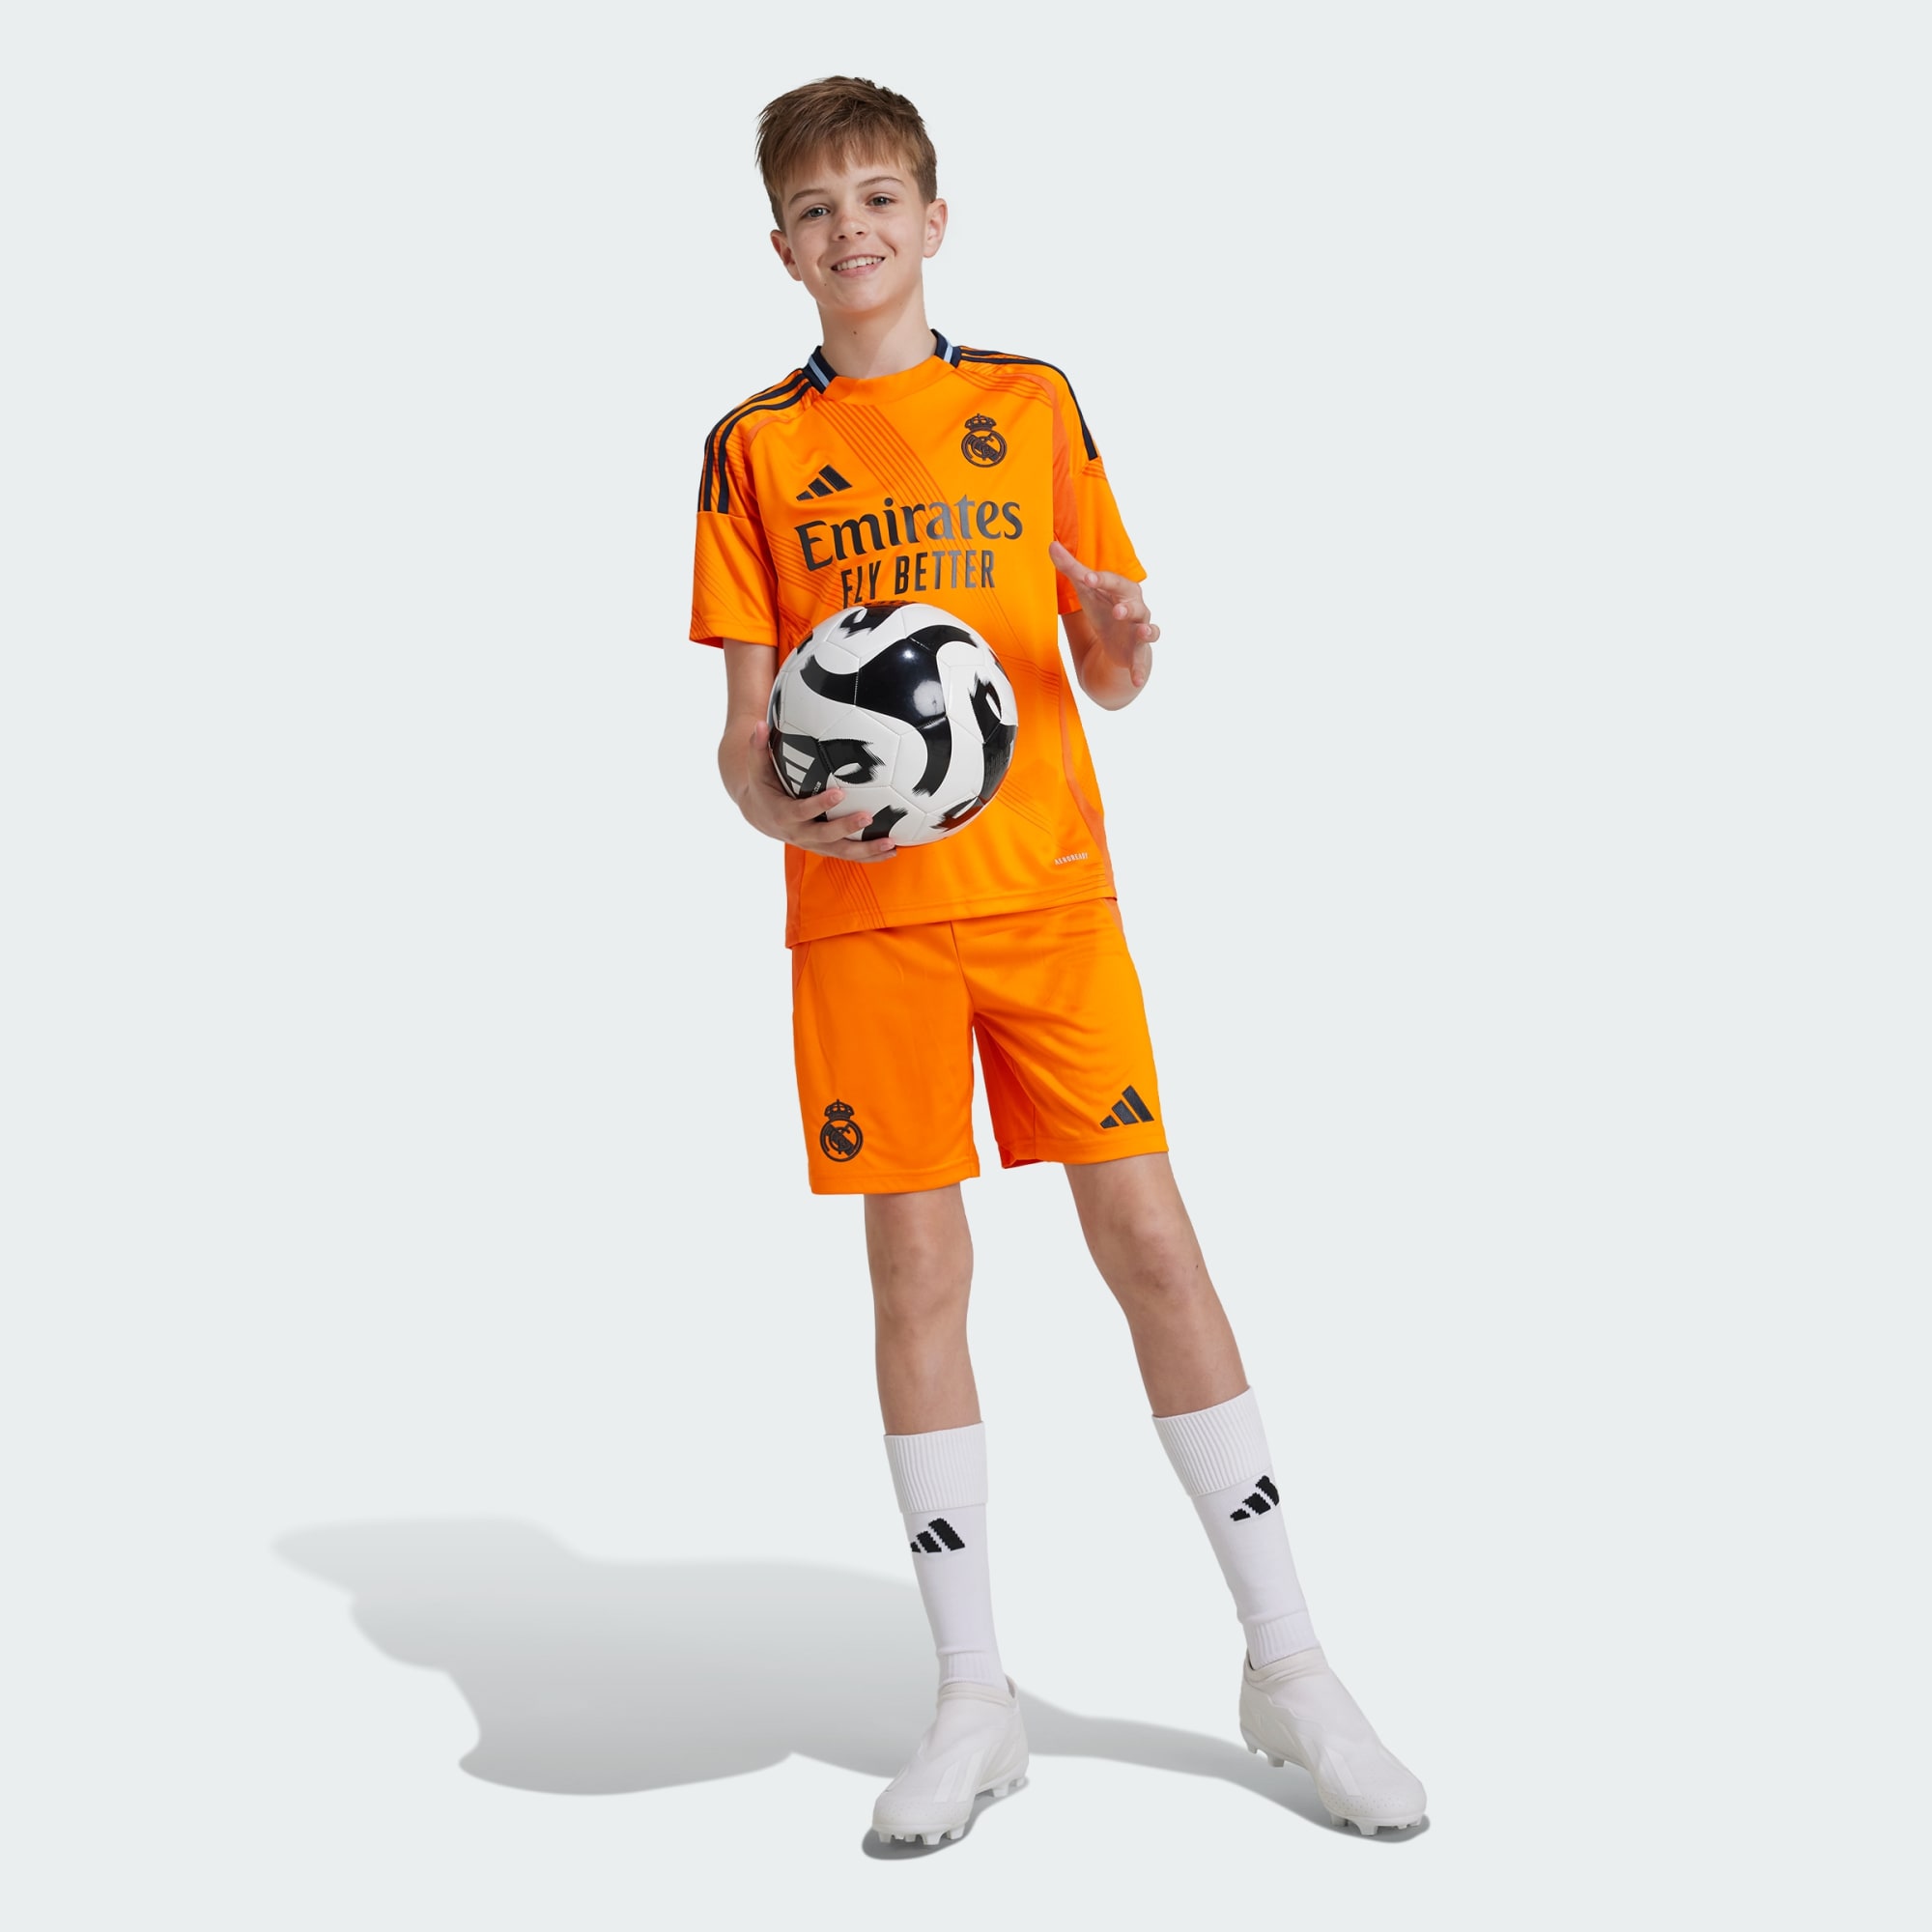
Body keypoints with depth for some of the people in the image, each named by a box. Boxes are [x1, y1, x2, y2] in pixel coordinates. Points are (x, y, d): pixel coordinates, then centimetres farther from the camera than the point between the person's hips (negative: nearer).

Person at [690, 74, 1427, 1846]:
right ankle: (974, 1699, 12)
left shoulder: (1030, 404, 10)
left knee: (1153, 1242, -2)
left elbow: (1105, 671, 11)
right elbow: (747, 717, 4)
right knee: (917, 1271, 1)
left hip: (1048, 885, 0)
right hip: (863, 907, 0)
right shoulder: (756, 448, 7)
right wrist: (768, 799, -18)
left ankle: (1287, 1665, 9)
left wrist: (1125, 644, -13)